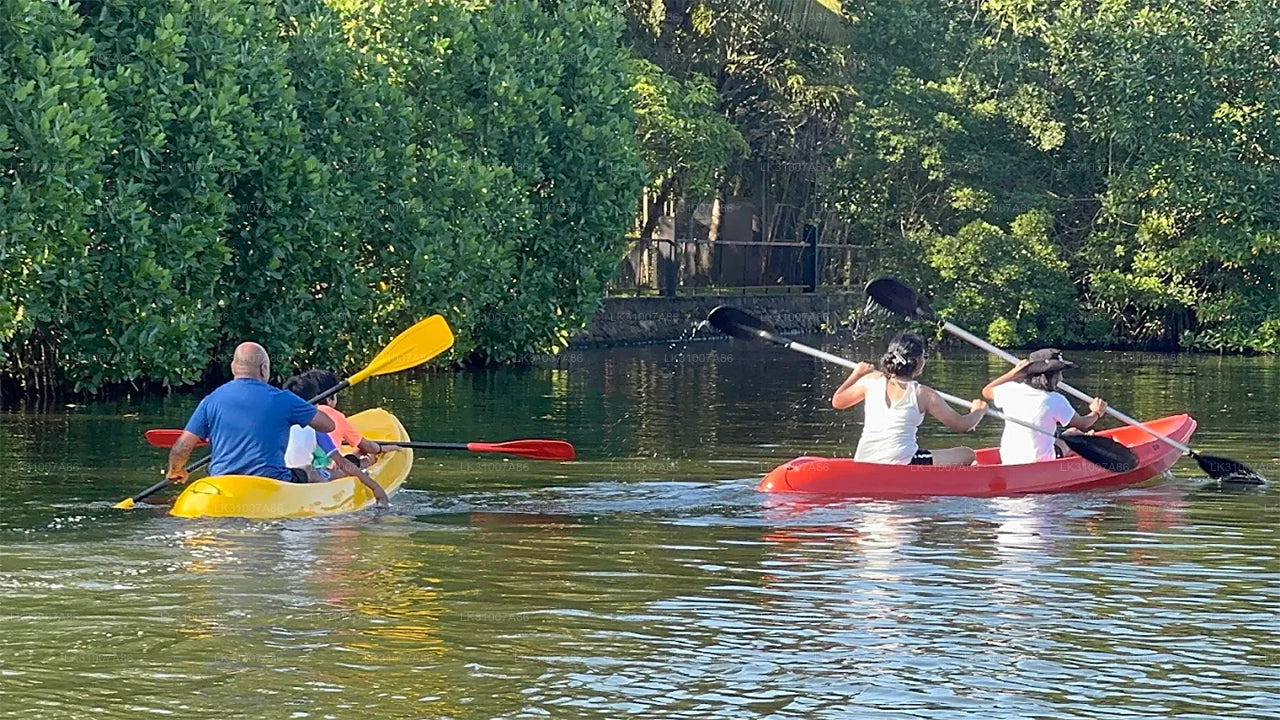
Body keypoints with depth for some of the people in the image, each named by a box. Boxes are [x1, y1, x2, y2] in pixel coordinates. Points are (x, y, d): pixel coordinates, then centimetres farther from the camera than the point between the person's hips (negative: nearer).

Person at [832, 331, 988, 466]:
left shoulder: (871, 381, 3)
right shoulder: (924, 395, -4)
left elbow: (837, 402, 18)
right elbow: (961, 425, 6)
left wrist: (856, 374, 33)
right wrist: (979, 411, 28)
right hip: (902, 462, -6)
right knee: (967, 455, 1)